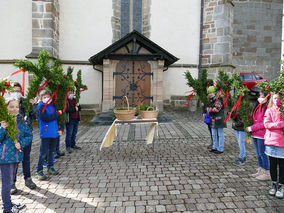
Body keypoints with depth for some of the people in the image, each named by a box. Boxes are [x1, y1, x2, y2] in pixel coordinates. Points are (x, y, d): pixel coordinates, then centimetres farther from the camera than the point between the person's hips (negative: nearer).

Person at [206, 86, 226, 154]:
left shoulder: (218, 101, -17)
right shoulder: (211, 100, 11)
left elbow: (215, 109, -25)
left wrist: (208, 109, -10)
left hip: (219, 120, -9)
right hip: (213, 120, 9)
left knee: (220, 134, 1)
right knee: (214, 134, 16)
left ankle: (220, 149, 9)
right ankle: (215, 147, 29)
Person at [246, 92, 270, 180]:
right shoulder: (258, 107, 13)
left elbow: (264, 123, -18)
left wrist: (251, 128, -15)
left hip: (262, 135, -8)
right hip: (255, 134, 8)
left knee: (262, 153, -1)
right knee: (258, 153, 16)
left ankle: (267, 173, 12)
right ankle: (261, 170, 28)